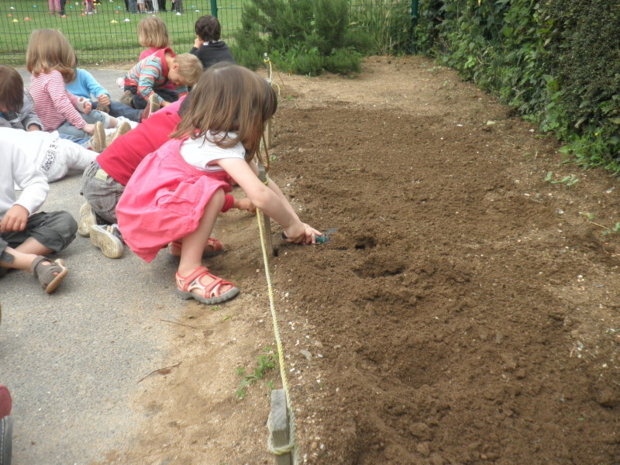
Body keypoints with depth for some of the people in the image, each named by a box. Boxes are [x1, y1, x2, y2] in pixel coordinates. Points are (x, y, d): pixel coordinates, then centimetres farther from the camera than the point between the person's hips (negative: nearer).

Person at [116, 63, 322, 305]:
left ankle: (186, 241, 14)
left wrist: (297, 224, 3)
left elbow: (265, 182, 5)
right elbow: (260, 195, -33)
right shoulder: (219, 144, -23)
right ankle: (189, 272, -17)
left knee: (223, 177, 9)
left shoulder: (207, 137, 4)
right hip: (144, 216, -9)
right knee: (211, 193, -28)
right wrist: (291, 225, -14)